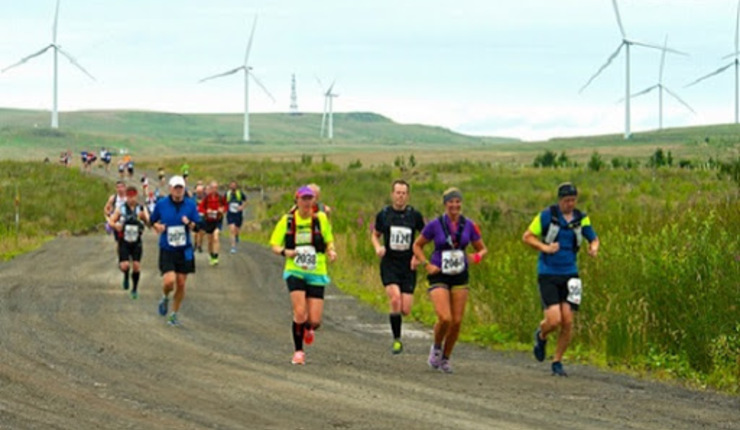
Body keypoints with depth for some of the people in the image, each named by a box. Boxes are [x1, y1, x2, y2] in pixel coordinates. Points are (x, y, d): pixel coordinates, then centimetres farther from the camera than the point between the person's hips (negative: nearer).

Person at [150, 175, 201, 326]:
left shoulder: (190, 205, 0)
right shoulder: (161, 204, -2)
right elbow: (153, 221, 13)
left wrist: (189, 223, -19)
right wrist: (157, 226, -9)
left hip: (184, 251, 2)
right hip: (167, 250, -2)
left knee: (181, 284, 5)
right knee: (169, 281, -18)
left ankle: (174, 314, 23)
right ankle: (165, 298, 18)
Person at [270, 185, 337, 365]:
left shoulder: (320, 219, 0)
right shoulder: (287, 220, -1)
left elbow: (329, 240, 14)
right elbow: (274, 244, 6)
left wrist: (331, 252, -8)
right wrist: (284, 252, -16)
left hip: (316, 274, 1)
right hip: (295, 272, -1)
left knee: (315, 320, -5)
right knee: (300, 313, -18)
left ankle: (308, 328, 34)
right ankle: (298, 351, 3)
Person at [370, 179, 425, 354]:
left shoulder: (414, 215, -1)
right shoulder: (383, 214, 1)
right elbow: (375, 235, 15)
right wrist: (377, 247, -6)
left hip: (408, 267, 1)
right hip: (389, 264, -1)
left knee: (405, 310, -5)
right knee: (395, 299, -23)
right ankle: (397, 339, -9)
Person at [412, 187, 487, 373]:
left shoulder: (469, 225, -1)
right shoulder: (435, 225, -7)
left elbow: (482, 249, 10)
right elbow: (417, 245, 5)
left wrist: (477, 256, -13)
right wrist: (427, 264, -9)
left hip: (460, 276, 3)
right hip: (439, 276, -3)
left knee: (457, 321, 1)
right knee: (445, 319, -18)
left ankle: (445, 358, 22)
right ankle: (436, 348, 12)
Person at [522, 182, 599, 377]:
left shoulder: (581, 219, 3)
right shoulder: (547, 215, -7)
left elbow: (594, 238, 15)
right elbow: (527, 236, -2)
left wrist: (593, 248, -8)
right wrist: (545, 247, -18)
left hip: (569, 275, 3)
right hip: (548, 275, -3)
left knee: (567, 322, -3)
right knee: (554, 320, -14)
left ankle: (557, 362, 14)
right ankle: (541, 336, 22)